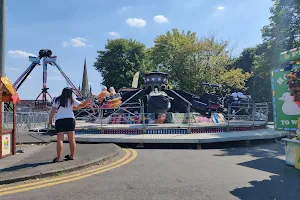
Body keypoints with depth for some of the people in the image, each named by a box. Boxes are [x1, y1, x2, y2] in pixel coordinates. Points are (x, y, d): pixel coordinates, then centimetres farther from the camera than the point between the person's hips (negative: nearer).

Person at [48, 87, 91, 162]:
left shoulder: (57, 100, 5)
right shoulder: (71, 100, 3)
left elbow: (52, 112, 1)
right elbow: (83, 105, 6)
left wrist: (50, 121, 6)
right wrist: (89, 98, 19)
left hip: (59, 120, 0)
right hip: (70, 119, 1)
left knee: (60, 139, -2)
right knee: (71, 139, 9)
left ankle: (59, 158, -4)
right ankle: (72, 156, 17)